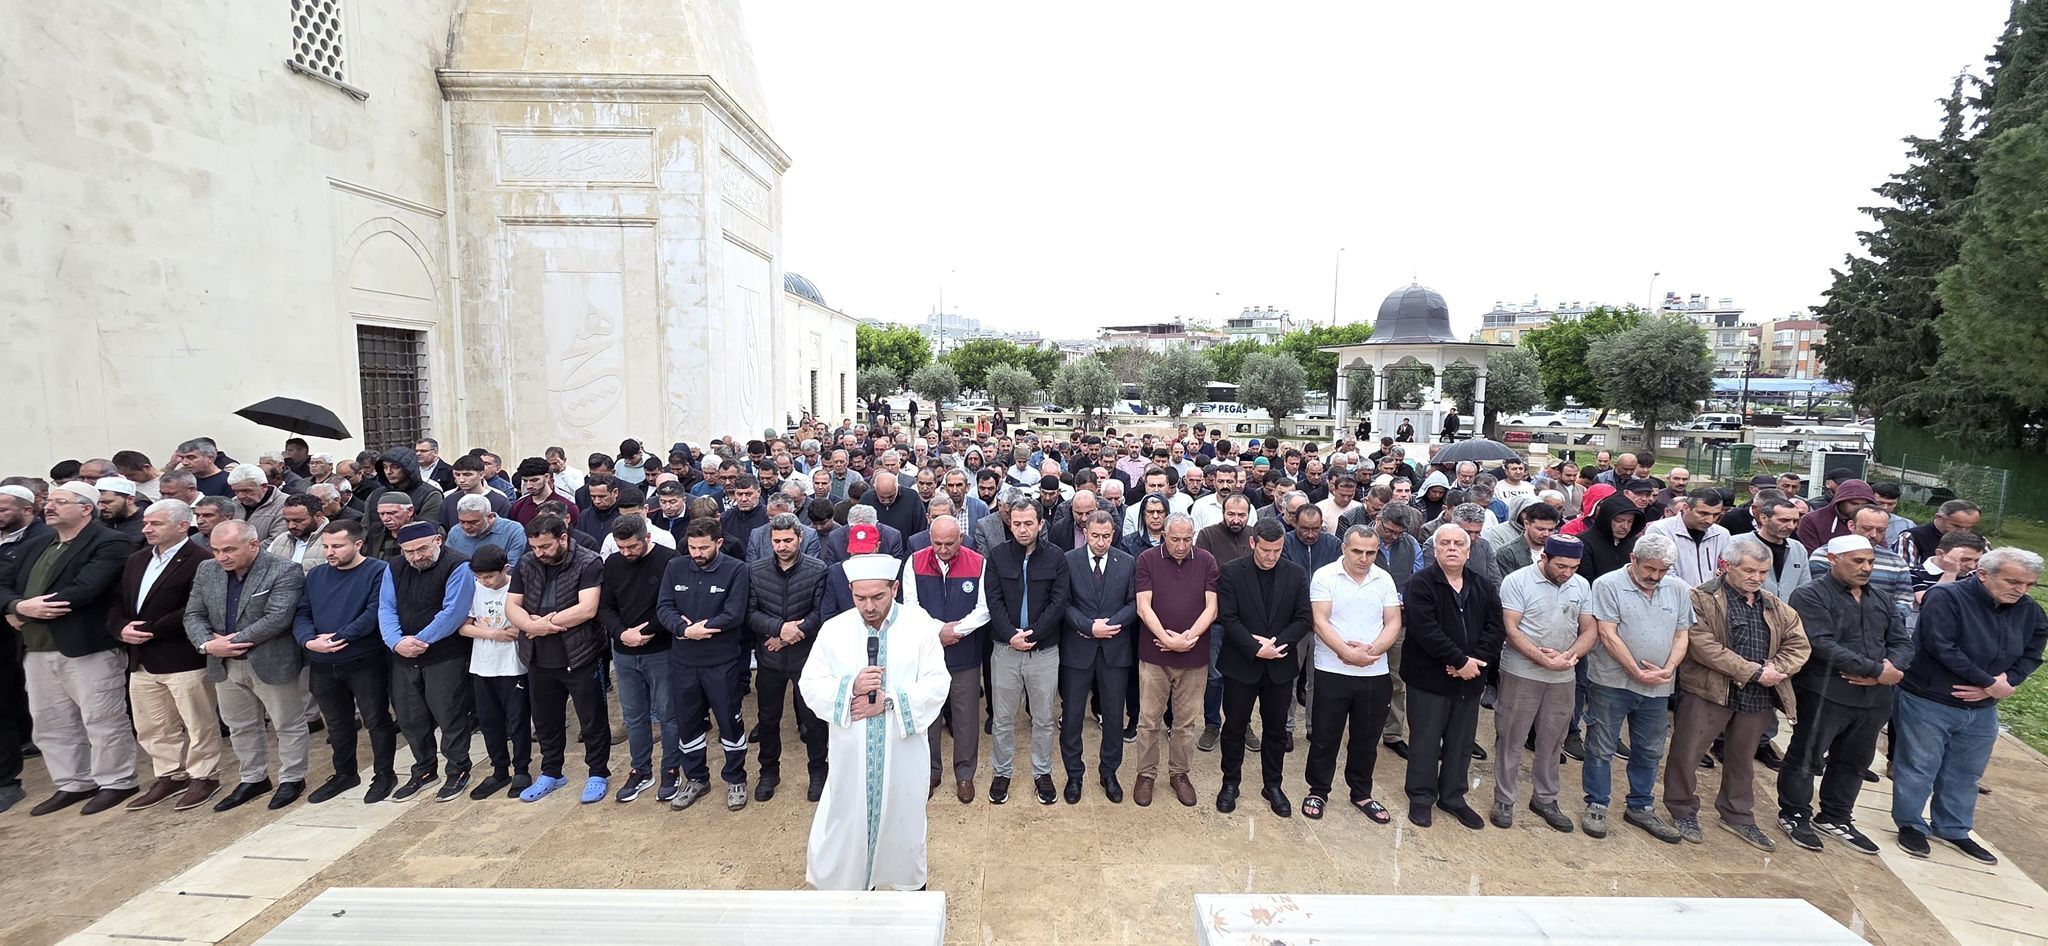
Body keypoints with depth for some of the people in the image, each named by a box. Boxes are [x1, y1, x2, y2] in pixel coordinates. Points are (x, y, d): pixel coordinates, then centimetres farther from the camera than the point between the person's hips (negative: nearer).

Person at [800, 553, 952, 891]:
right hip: (851, 753, 0)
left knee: (903, 817, 17)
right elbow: (810, 685, -5)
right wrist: (850, 687, -23)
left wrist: (890, 700, -22)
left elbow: (937, 684, -11)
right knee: (849, 819, 11)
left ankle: (909, 883, 42)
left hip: (903, 751, 0)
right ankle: (848, 883, 36)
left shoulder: (920, 625, -9)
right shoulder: (834, 630, -5)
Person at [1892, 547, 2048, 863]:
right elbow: (1942, 649, -23)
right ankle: (1910, 825, 18)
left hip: (1981, 708, 6)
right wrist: (1991, 683, -17)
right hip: (1927, 703, -6)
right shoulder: (1946, 597, -19)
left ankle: (1952, 829, 32)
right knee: (1918, 767, 3)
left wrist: (2004, 682, -12)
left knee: (1965, 773, 17)